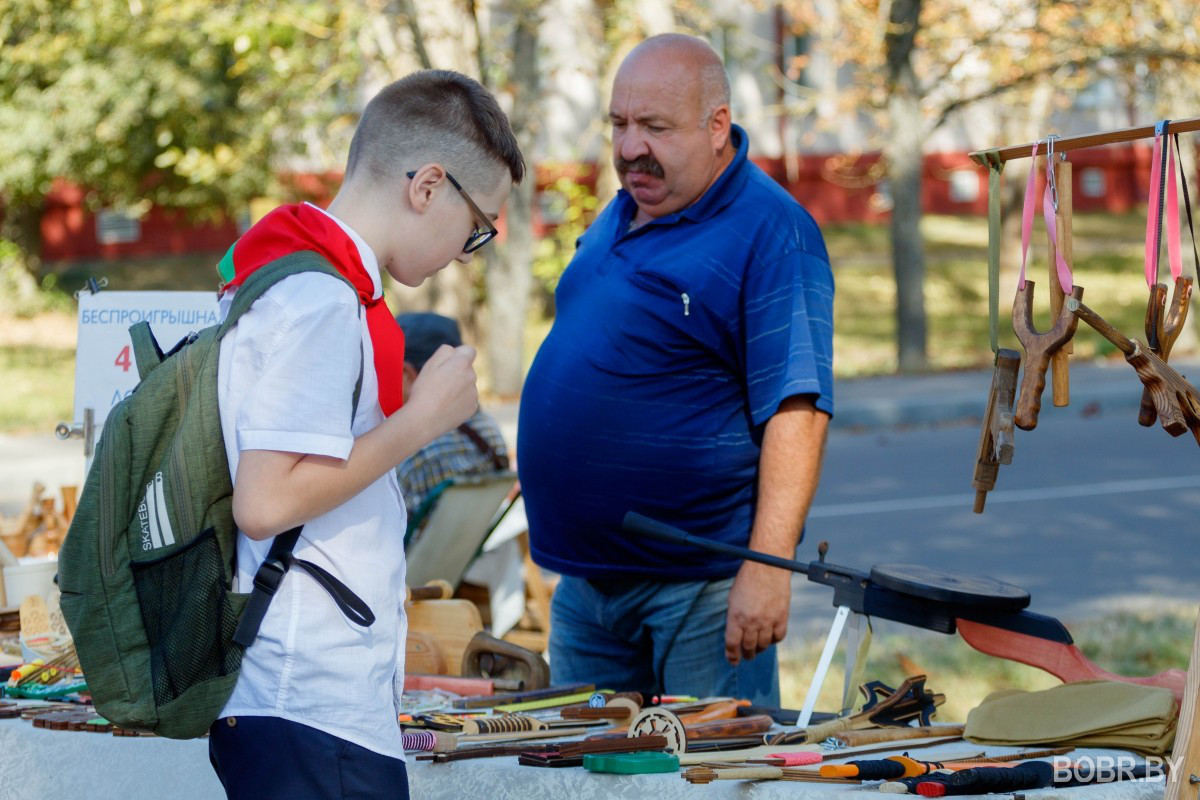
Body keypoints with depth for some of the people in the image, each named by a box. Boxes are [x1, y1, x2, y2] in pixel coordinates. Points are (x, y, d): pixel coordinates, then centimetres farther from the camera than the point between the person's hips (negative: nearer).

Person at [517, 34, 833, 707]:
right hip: (585, 580, 8)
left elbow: (796, 411, -19)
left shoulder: (770, 234, -13)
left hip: (701, 583, -8)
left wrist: (768, 568, -26)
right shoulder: (621, 217, 13)